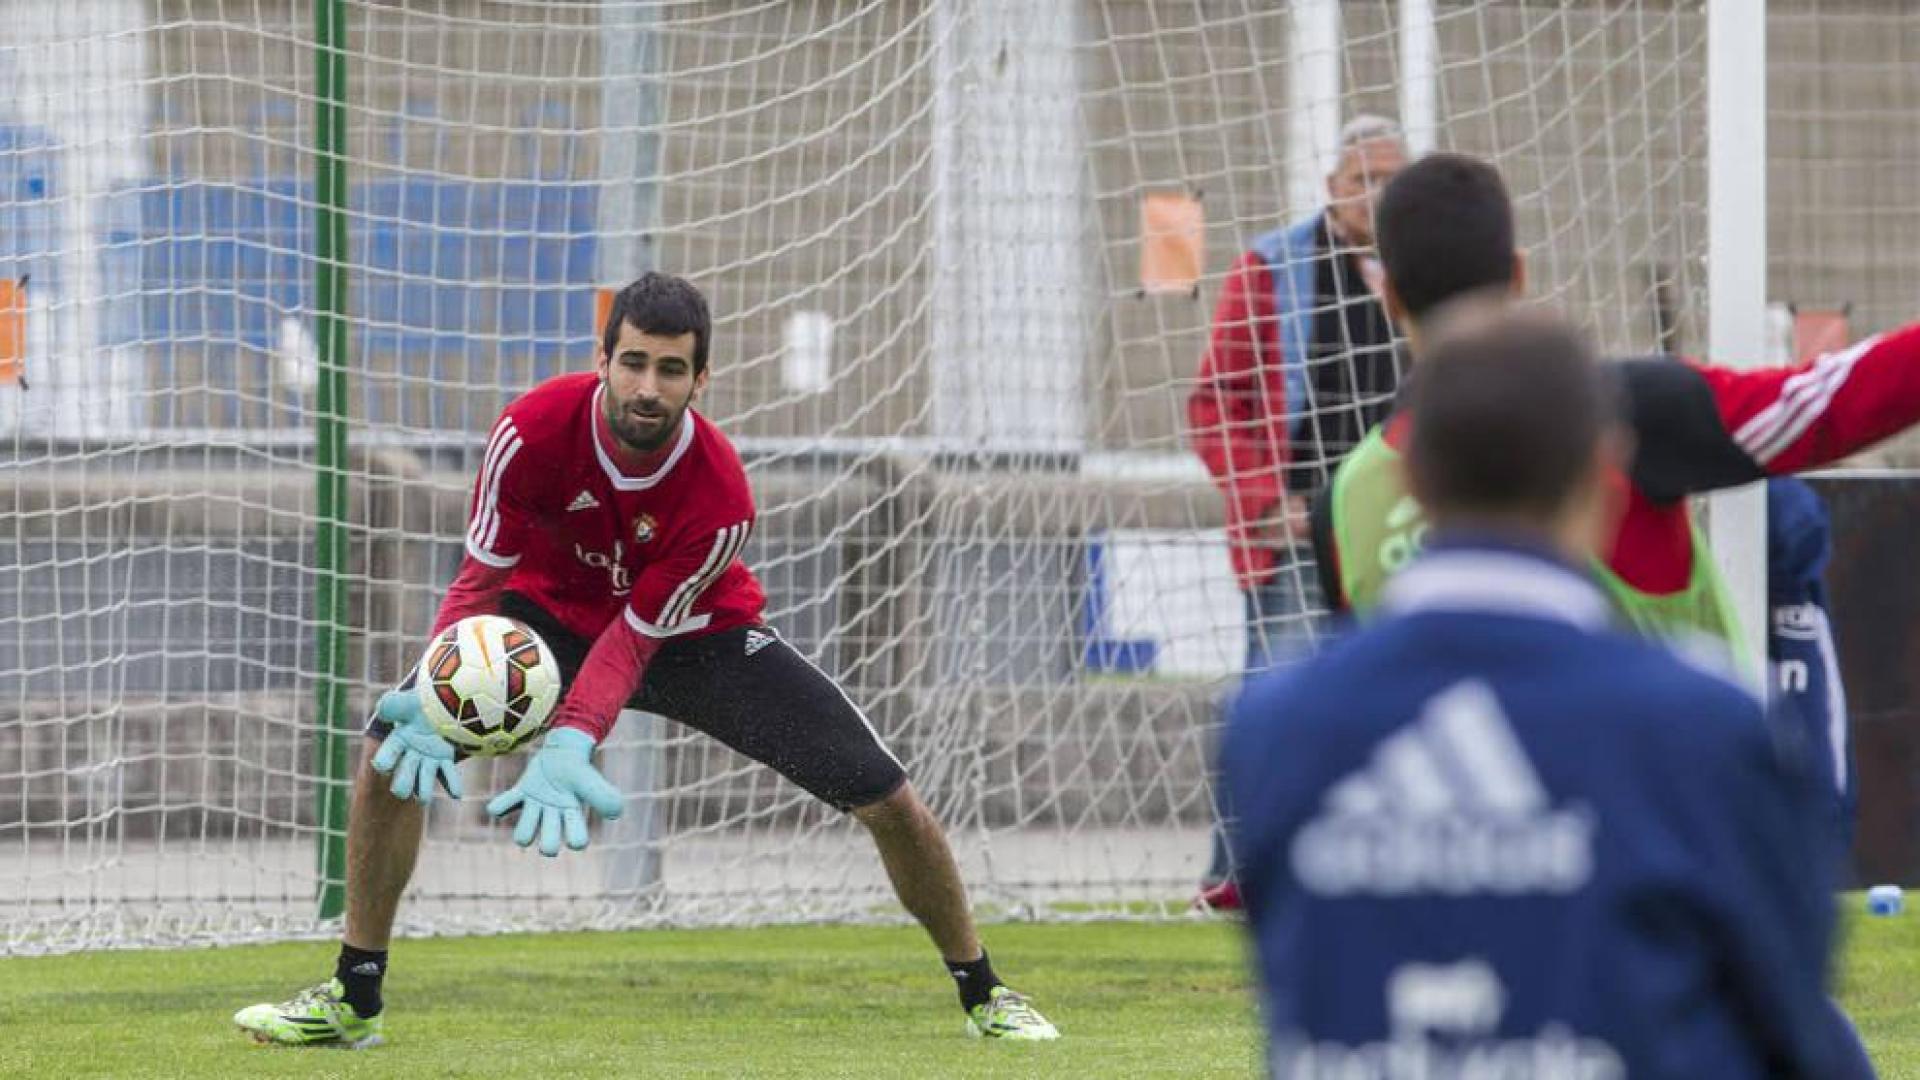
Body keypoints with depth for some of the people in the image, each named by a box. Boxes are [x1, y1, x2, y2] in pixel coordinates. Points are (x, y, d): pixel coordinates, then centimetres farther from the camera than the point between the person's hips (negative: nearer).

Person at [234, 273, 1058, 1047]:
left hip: (697, 635, -1)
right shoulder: (536, 428, -29)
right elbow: (481, 577, -21)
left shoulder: (720, 497, -31)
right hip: (556, 612, 1)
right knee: (392, 745, -19)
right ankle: (354, 998, -4)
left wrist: (572, 743, -46)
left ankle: (983, 995, 10)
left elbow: (639, 637, -30)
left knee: (886, 799, -13)